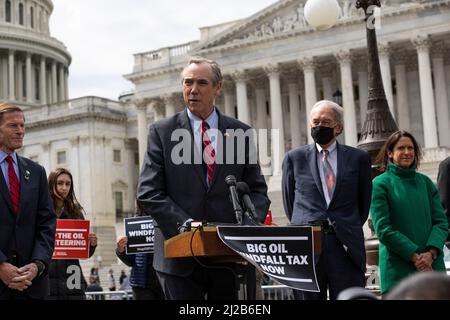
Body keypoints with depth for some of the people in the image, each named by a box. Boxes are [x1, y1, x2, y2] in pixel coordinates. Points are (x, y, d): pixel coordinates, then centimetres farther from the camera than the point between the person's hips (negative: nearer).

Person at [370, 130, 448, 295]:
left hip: (432, 265, 3)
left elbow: (441, 222, 5)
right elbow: (383, 229, -8)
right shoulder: (380, 184, -1)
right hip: (397, 268, -3)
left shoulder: (425, 182, 9)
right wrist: (415, 256, -14)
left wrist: (431, 253, -12)